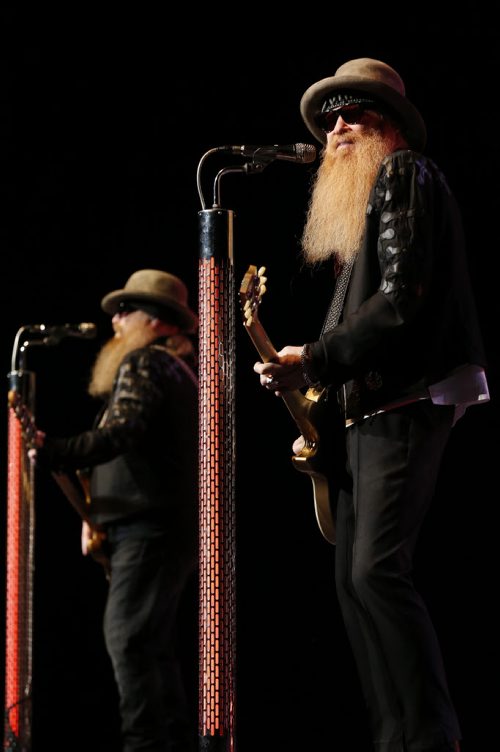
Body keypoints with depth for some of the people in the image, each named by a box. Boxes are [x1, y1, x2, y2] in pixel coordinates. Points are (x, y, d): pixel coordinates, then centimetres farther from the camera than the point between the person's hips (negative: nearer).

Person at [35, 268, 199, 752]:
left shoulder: (142, 363, -8)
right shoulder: (184, 368, 23)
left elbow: (122, 434, -24)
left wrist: (51, 452, -28)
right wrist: (98, 513, 17)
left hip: (147, 528, -10)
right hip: (173, 527, 10)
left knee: (126, 636, -15)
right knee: (152, 645, 13)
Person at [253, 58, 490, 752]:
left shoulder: (406, 175, -5)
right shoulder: (350, 200, 23)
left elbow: (401, 302, -17)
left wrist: (314, 360, -15)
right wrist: (320, 412, 11)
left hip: (404, 406, -10)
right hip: (361, 412, 10)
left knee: (376, 571, -17)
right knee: (353, 578, 6)